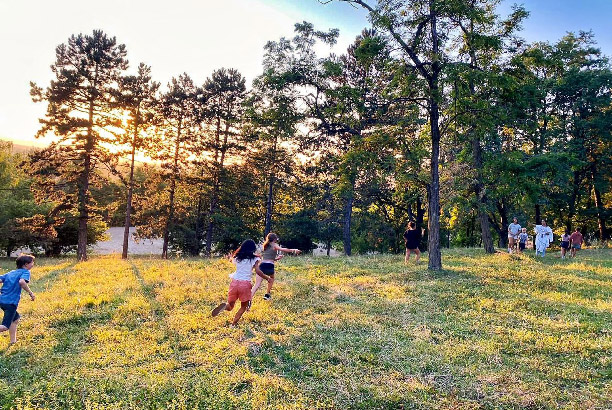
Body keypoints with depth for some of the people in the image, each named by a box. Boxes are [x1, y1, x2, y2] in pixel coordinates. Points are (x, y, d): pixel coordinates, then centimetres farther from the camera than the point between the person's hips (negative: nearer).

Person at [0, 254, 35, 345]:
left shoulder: (11, 273, 19)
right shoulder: (25, 272, -3)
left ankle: (13, 341, 24)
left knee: (16, 318, 24)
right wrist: (30, 293, -15)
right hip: (11, 302, -8)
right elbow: (21, 281, -23)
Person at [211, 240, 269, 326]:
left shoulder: (238, 257, 10)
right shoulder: (254, 259, 0)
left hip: (235, 282, 3)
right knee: (243, 307, 17)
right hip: (245, 283, -3)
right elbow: (258, 271, -8)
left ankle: (225, 306, -19)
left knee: (230, 306, 16)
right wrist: (267, 277, 4)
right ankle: (233, 324, 1)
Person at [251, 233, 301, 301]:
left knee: (257, 285, -7)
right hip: (269, 266, -4)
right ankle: (267, 294, 35)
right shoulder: (274, 245, 5)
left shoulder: (265, 246, 24)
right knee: (271, 278, 31)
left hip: (262, 265, 4)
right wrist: (294, 250, -10)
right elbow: (283, 249, -14)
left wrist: (276, 259, 31)